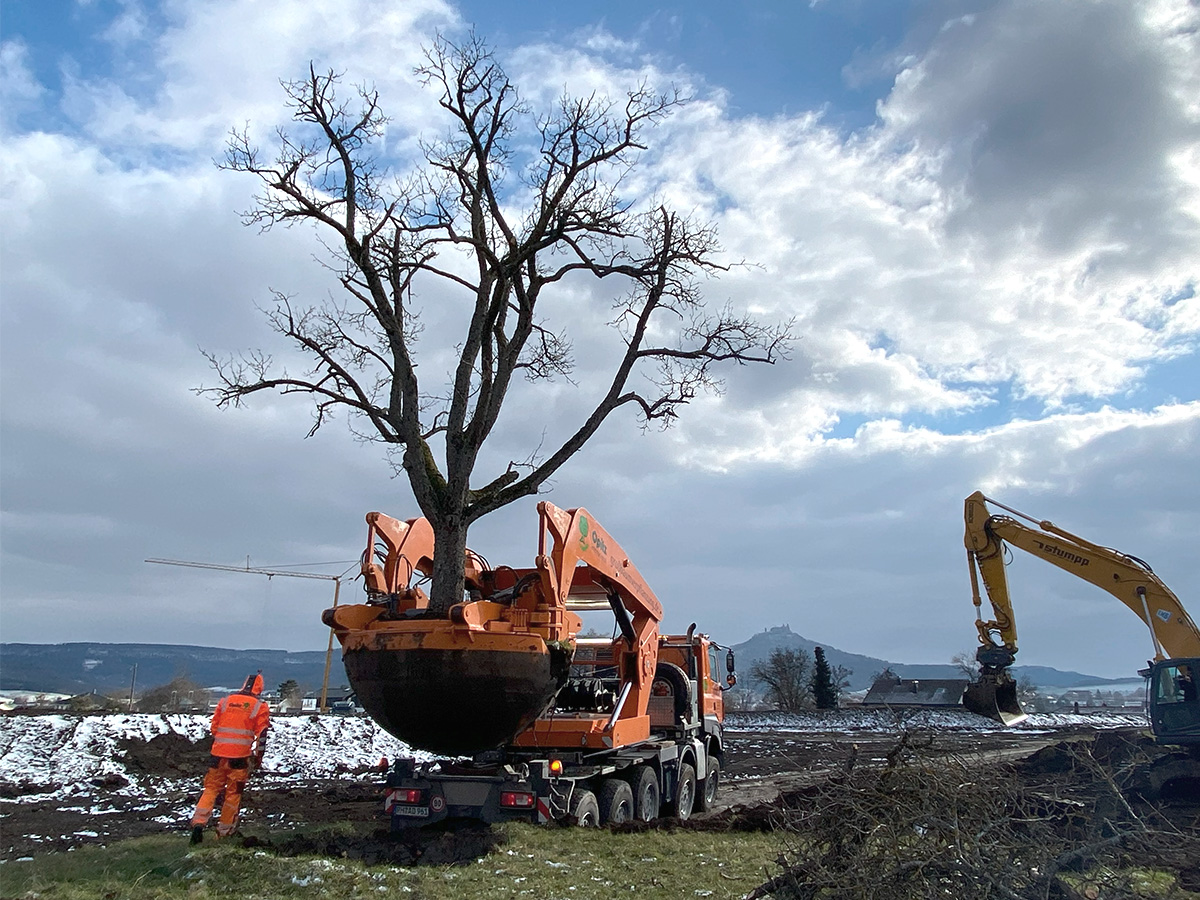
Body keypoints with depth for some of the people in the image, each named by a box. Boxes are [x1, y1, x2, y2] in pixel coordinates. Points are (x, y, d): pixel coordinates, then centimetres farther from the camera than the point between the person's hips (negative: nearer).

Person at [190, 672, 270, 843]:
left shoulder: (225, 701, 8)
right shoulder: (260, 707, -1)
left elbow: (213, 727, 13)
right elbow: (261, 734, -2)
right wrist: (258, 756, 11)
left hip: (219, 753, 2)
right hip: (240, 756, -2)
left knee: (211, 788, 13)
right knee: (233, 793, 9)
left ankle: (199, 822, -3)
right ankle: (224, 831, 15)